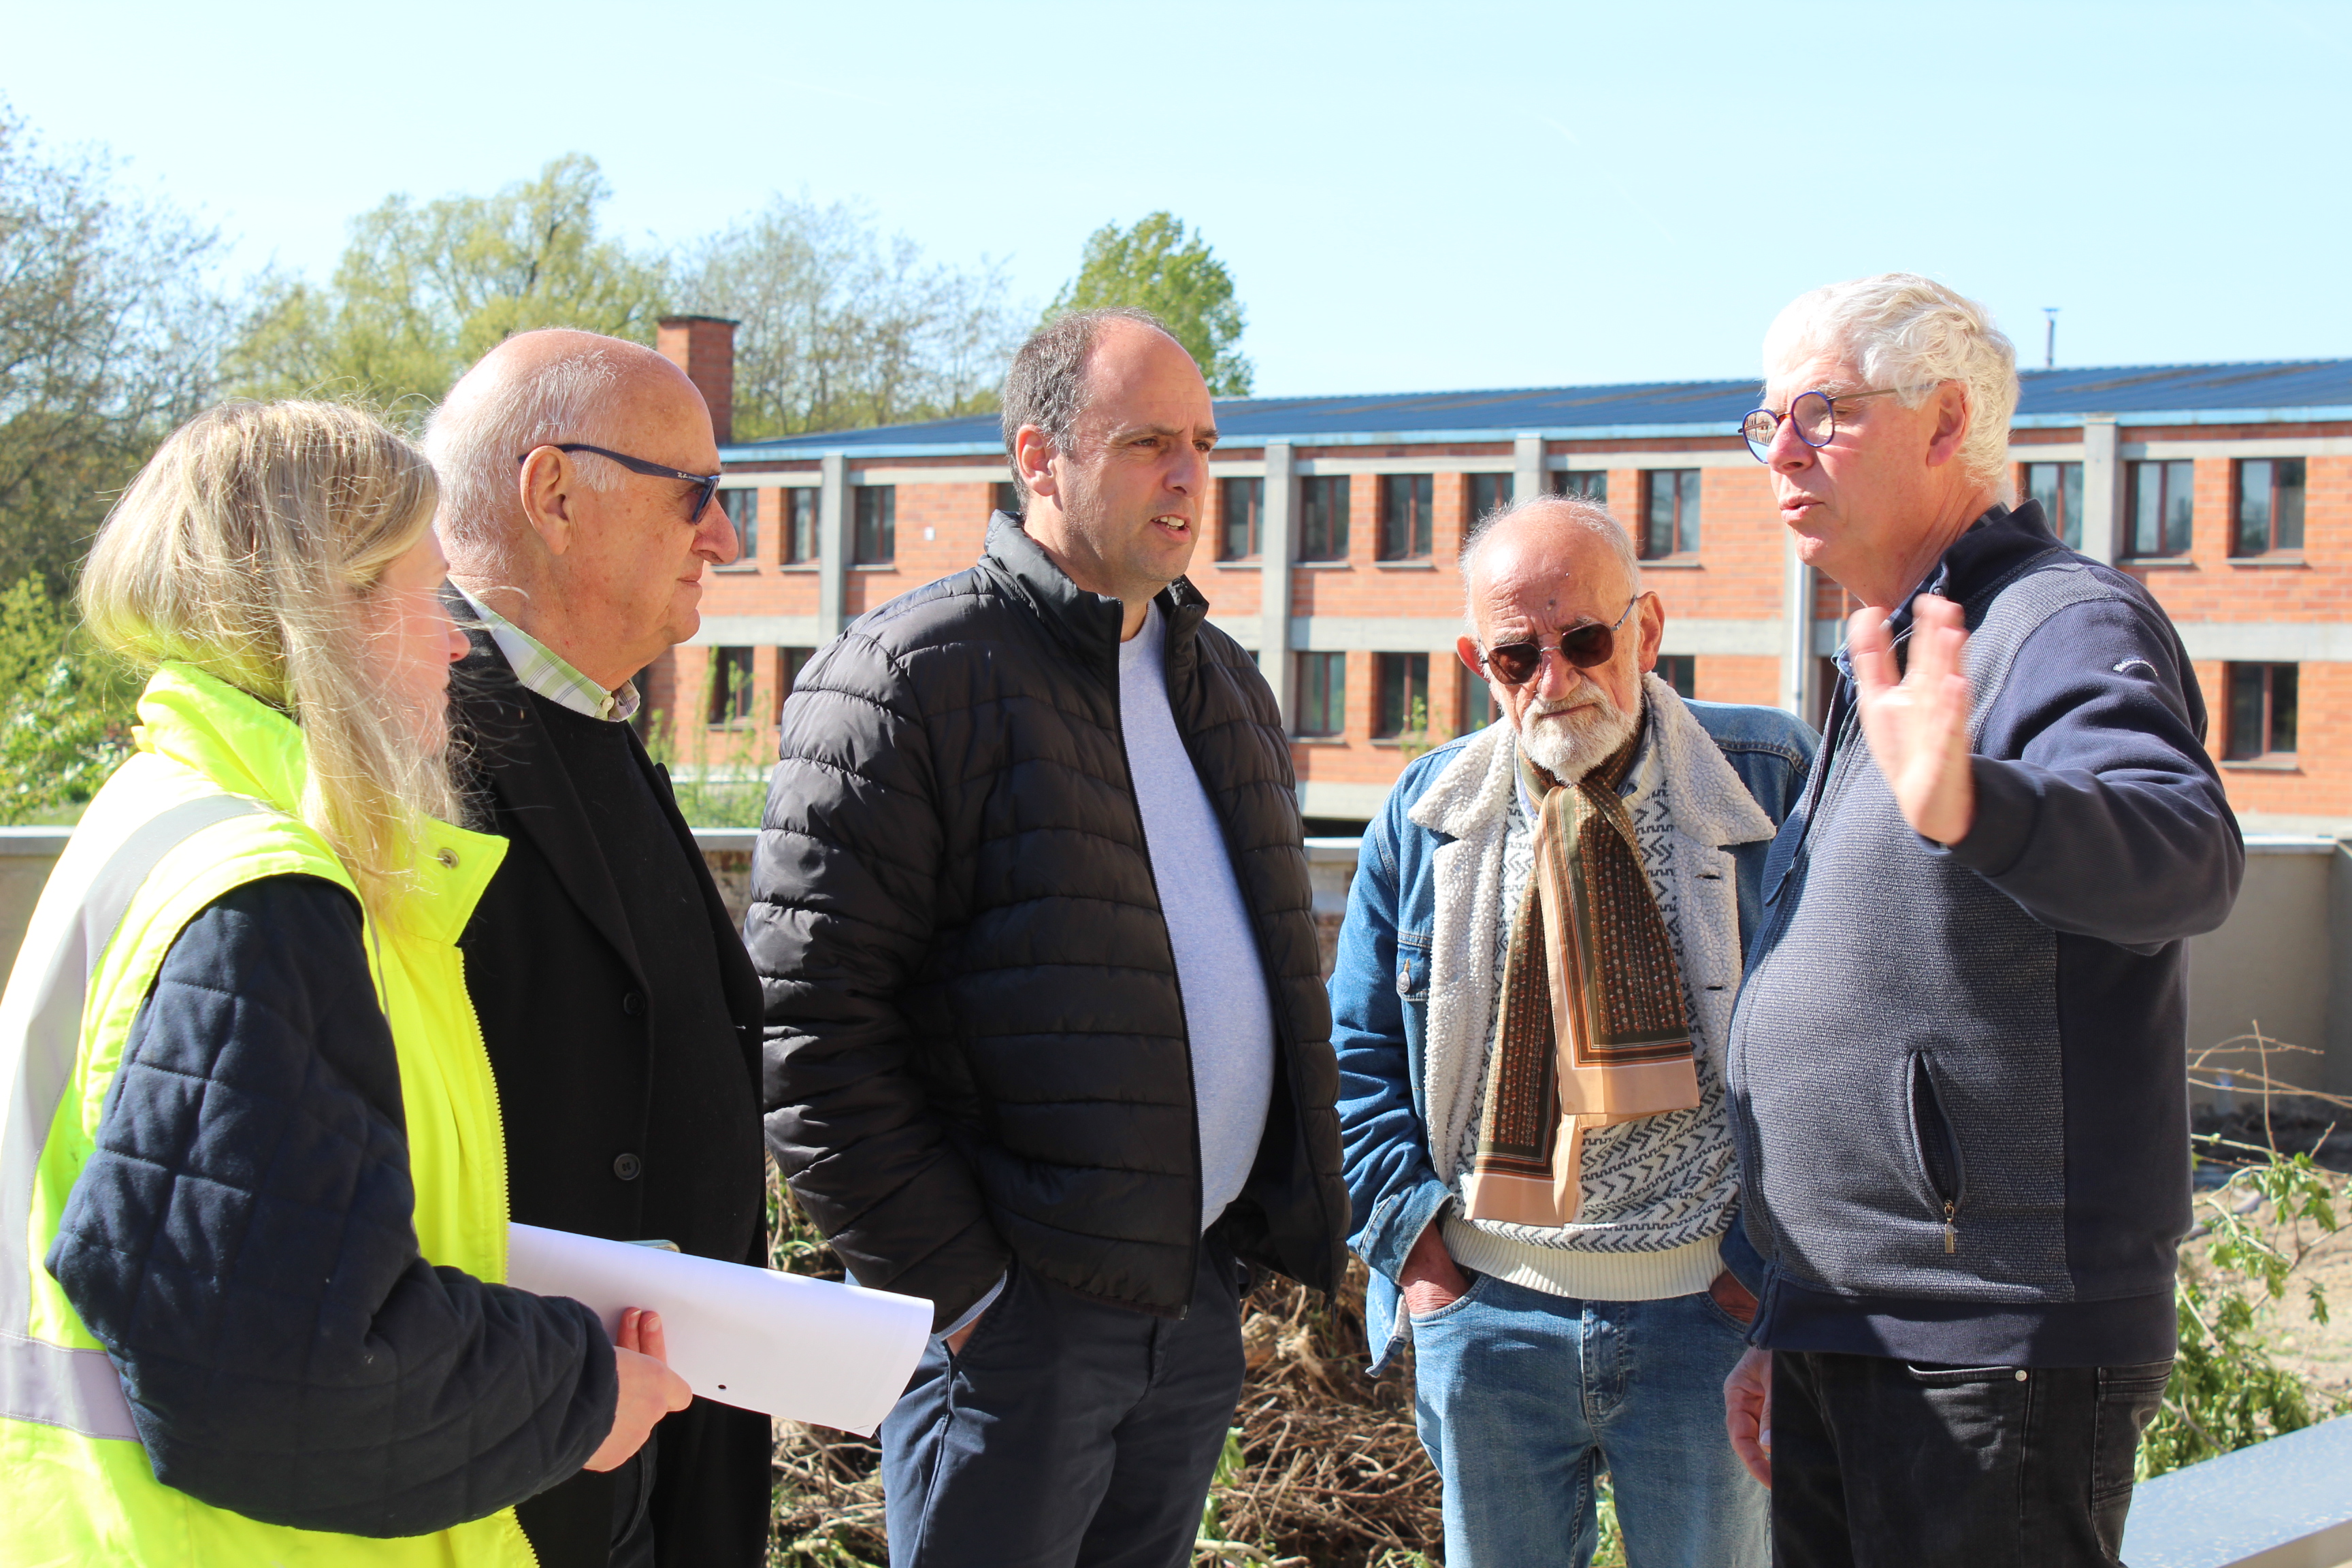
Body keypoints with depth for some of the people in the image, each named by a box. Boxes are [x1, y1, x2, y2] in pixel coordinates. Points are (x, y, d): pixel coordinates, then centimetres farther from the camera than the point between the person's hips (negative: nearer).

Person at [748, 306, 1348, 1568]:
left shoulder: (1221, 682, 14)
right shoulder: (912, 675, -10)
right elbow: (807, 1023, -14)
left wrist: (1292, 1215, 14)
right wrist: (951, 1284, -15)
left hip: (1201, 1294, 7)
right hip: (1012, 1308, -7)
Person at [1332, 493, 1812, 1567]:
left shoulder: (1774, 783, -5)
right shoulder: (1425, 813, 4)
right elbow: (1357, 1050, 10)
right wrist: (1414, 1233, -2)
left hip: (1709, 1307, -2)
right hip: (1486, 1308, 2)